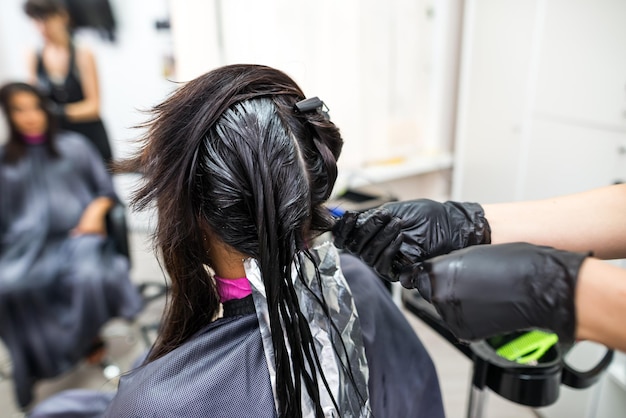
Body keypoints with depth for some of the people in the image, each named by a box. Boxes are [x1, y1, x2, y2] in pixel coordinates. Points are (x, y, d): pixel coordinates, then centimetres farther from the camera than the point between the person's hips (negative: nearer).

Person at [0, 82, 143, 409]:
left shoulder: (74, 146, 12)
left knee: (88, 275, -33)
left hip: (77, 233, -1)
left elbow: (106, 189, 13)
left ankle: (88, 341, -5)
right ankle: (37, 360, -7)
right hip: (28, 244, 1)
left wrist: (96, 210, -7)